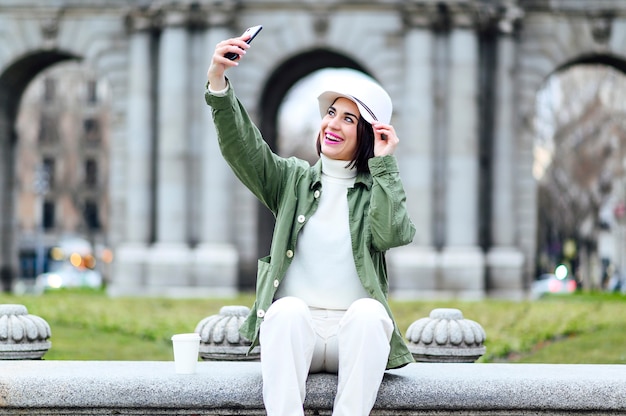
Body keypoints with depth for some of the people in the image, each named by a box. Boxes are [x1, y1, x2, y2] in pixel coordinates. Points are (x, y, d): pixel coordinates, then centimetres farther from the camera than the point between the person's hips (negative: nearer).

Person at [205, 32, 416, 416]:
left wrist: (384, 164, -3)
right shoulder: (293, 179, 16)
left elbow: (391, 234, -9)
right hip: (293, 330, 1)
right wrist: (218, 82, -16)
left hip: (355, 337, 0)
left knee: (367, 312, -33)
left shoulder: (379, 187, 13)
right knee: (289, 309, -33)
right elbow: (243, 148, -1)